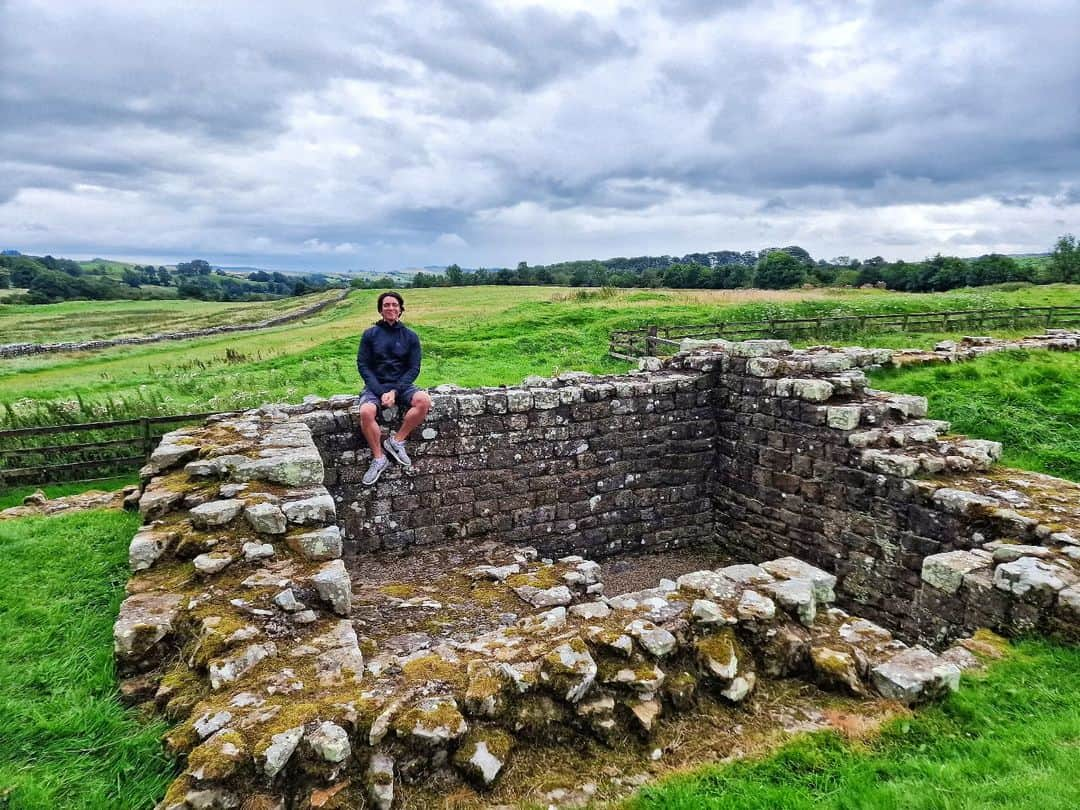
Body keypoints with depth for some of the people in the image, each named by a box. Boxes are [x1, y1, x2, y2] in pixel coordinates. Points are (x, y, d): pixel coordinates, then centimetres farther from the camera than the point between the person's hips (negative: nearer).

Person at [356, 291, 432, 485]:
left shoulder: (410, 336, 5)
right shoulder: (370, 334, 3)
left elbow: (414, 368, 0)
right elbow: (363, 366, -2)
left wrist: (395, 392, -14)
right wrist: (381, 392, -15)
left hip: (401, 385, 1)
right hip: (375, 386, -1)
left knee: (424, 400, -29)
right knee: (365, 412, -32)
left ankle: (397, 441, -11)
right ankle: (378, 458, -13)